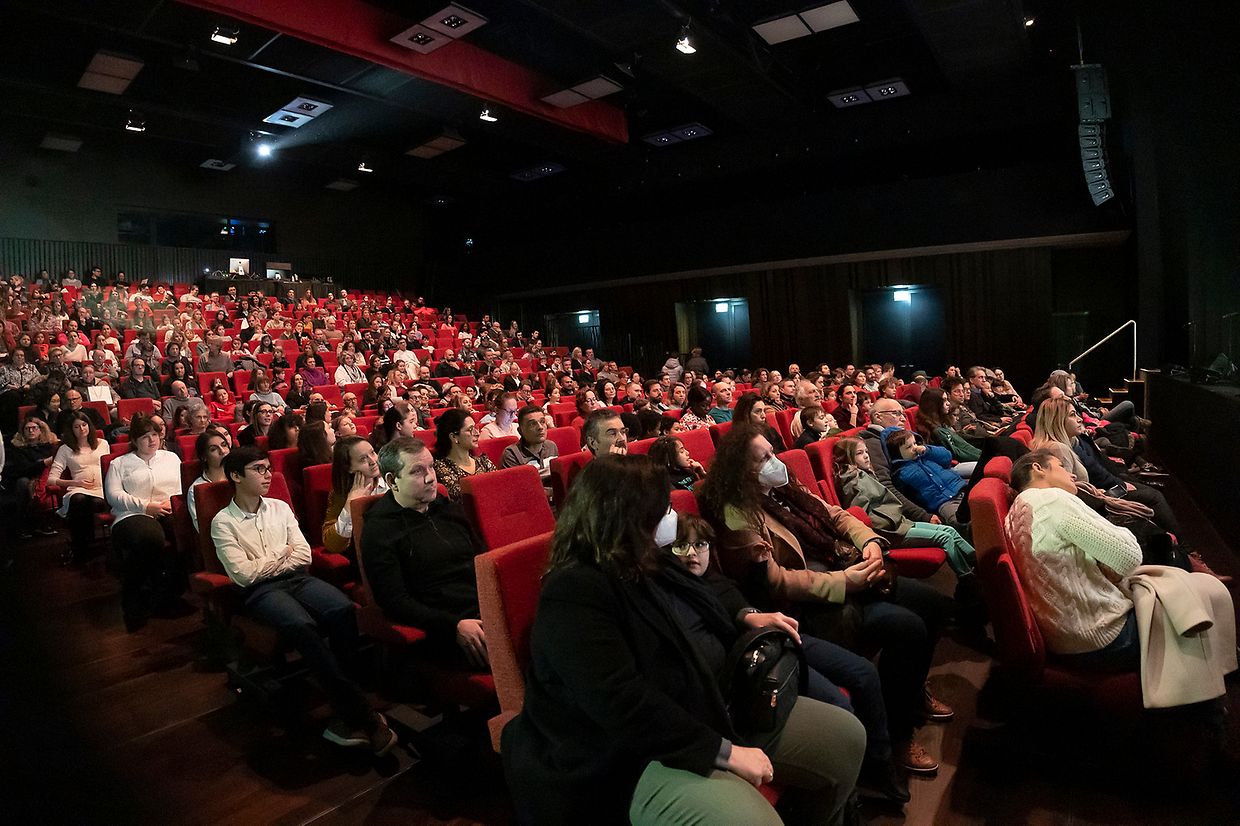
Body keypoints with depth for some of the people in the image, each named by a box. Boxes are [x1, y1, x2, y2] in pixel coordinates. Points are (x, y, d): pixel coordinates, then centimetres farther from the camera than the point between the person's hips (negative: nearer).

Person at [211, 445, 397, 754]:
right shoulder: (223, 523, 7)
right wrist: (282, 555, 4)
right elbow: (243, 574, -5)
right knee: (301, 625, -36)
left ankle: (348, 716, -23)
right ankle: (361, 713, -30)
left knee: (343, 609, -29)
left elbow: (304, 555, 11)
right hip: (261, 591, -4)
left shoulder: (280, 508, 18)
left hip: (298, 579, 4)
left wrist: (267, 565, 0)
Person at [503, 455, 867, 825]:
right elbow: (623, 704, -31)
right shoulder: (574, 595, -23)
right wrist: (725, 751, -27)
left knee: (846, 736, 10)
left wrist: (746, 619, 7)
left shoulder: (645, 564, 7)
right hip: (645, 753, -9)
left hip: (715, 706, 10)